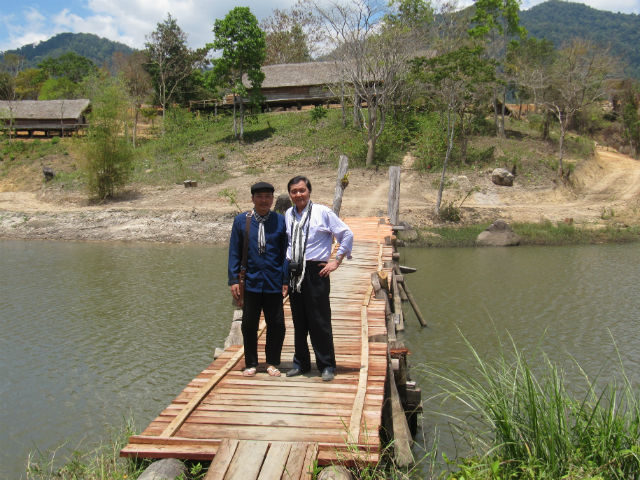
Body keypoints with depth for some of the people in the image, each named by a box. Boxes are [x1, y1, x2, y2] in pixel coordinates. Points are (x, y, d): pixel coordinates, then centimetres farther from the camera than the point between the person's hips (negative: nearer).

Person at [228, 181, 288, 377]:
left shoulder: (280, 221, 3)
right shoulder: (241, 220, 4)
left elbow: (285, 253, 5)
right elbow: (234, 252, 5)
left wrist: (286, 280, -1)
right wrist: (233, 280, -1)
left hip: (274, 283, 0)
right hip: (250, 282, 1)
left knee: (277, 325, 4)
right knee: (249, 326, 9)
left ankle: (272, 363, 22)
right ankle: (251, 364, 24)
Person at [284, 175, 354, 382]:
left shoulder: (322, 212, -4)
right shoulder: (288, 215, 10)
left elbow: (347, 235, -1)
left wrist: (336, 261, -4)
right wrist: (286, 263, 14)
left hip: (316, 272, -5)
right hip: (294, 273, 5)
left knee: (320, 322, -2)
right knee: (299, 322, 13)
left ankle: (327, 366, 10)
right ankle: (301, 363, 25)